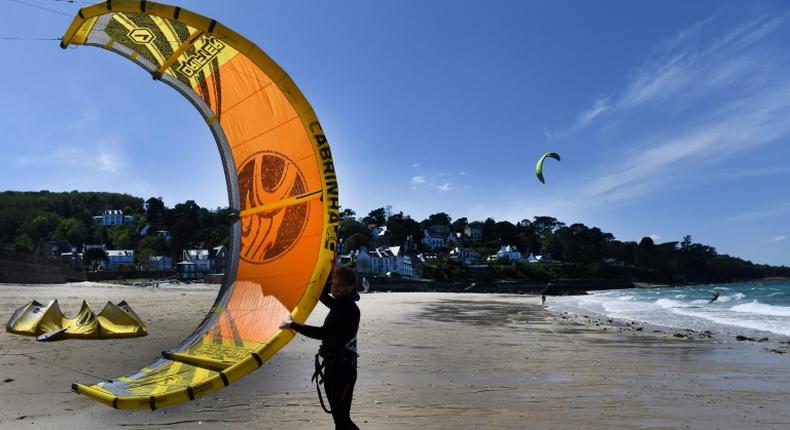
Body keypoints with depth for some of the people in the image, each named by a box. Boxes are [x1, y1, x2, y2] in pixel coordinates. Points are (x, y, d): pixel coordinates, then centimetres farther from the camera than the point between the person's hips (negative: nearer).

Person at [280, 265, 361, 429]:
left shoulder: (349, 309, -20)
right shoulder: (341, 304, 9)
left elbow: (323, 332, -28)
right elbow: (323, 296, 29)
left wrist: (292, 325, -20)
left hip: (343, 369, -10)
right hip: (333, 366, 10)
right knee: (338, 415, 19)